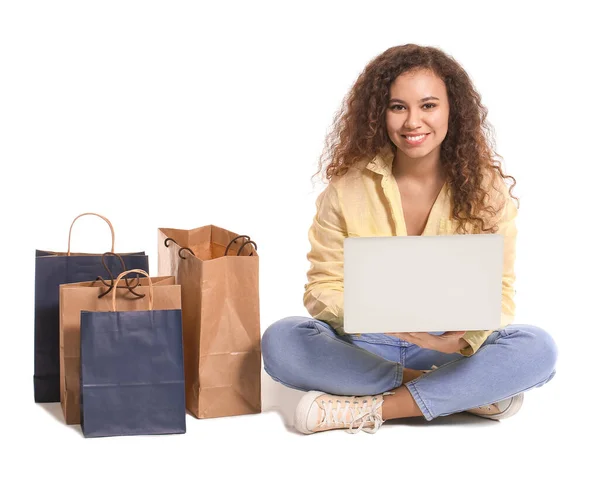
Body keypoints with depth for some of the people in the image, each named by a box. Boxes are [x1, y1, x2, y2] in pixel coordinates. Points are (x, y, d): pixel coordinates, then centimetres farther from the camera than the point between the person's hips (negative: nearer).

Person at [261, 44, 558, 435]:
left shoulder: (486, 188, -5)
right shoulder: (348, 186, -6)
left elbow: (498, 293, -7)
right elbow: (323, 286, -5)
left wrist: (461, 339, -29)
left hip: (450, 349, 0)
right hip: (365, 346, 1)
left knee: (537, 348, -27)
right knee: (281, 341, -28)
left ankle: (370, 409, -25)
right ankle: (464, 393, -21)